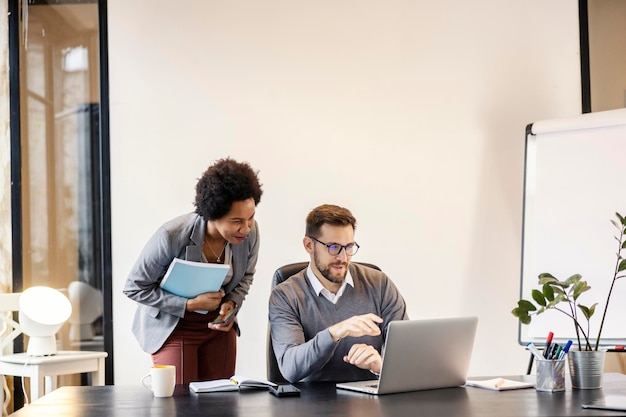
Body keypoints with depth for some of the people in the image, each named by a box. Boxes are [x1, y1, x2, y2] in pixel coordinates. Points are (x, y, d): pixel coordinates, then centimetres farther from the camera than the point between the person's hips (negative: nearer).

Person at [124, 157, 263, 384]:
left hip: (219, 324, 4)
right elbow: (134, 287, -17)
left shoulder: (250, 232, -15)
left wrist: (232, 304, -12)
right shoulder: (171, 236, -29)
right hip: (173, 326, -4)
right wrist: (190, 305, -23)